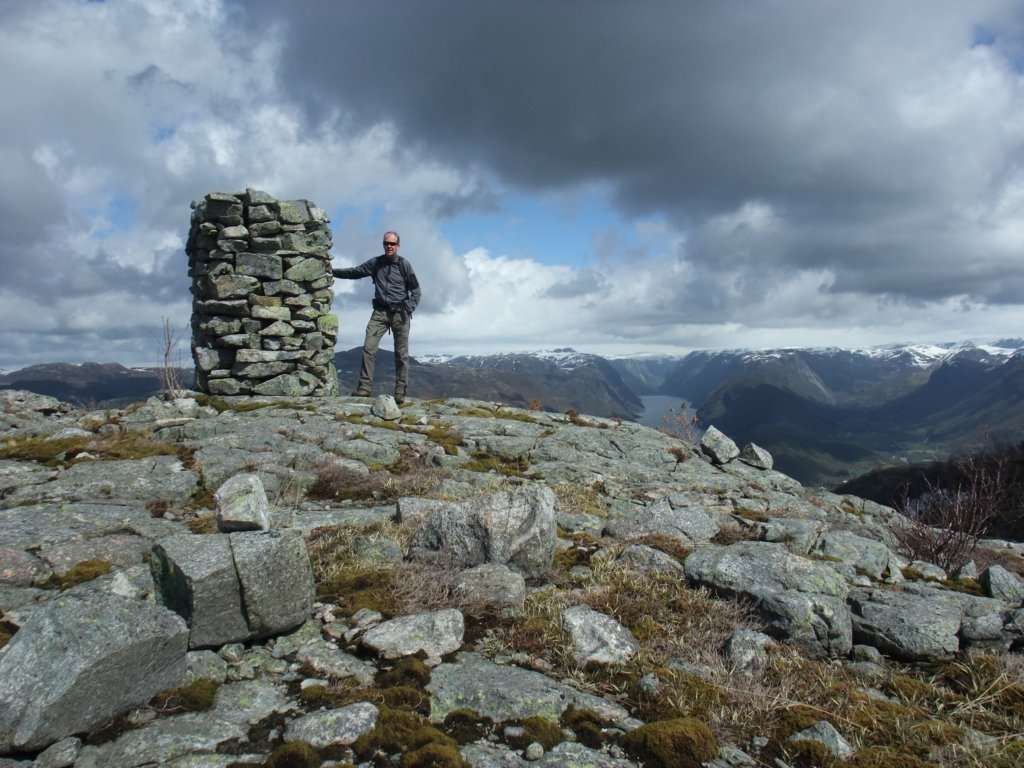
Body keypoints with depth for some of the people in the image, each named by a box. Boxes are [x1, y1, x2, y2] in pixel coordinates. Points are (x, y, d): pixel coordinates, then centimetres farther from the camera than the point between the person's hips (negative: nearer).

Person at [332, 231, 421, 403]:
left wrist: (409, 309, -6)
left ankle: (400, 391, 4)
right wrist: (332, 271, 7)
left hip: (400, 313, -2)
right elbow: (355, 272, 15)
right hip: (380, 312, 2)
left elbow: (415, 290, 6)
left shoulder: (404, 265, 2)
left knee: (401, 354, 0)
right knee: (368, 348, -11)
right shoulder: (376, 263, 8)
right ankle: (365, 386, -9)